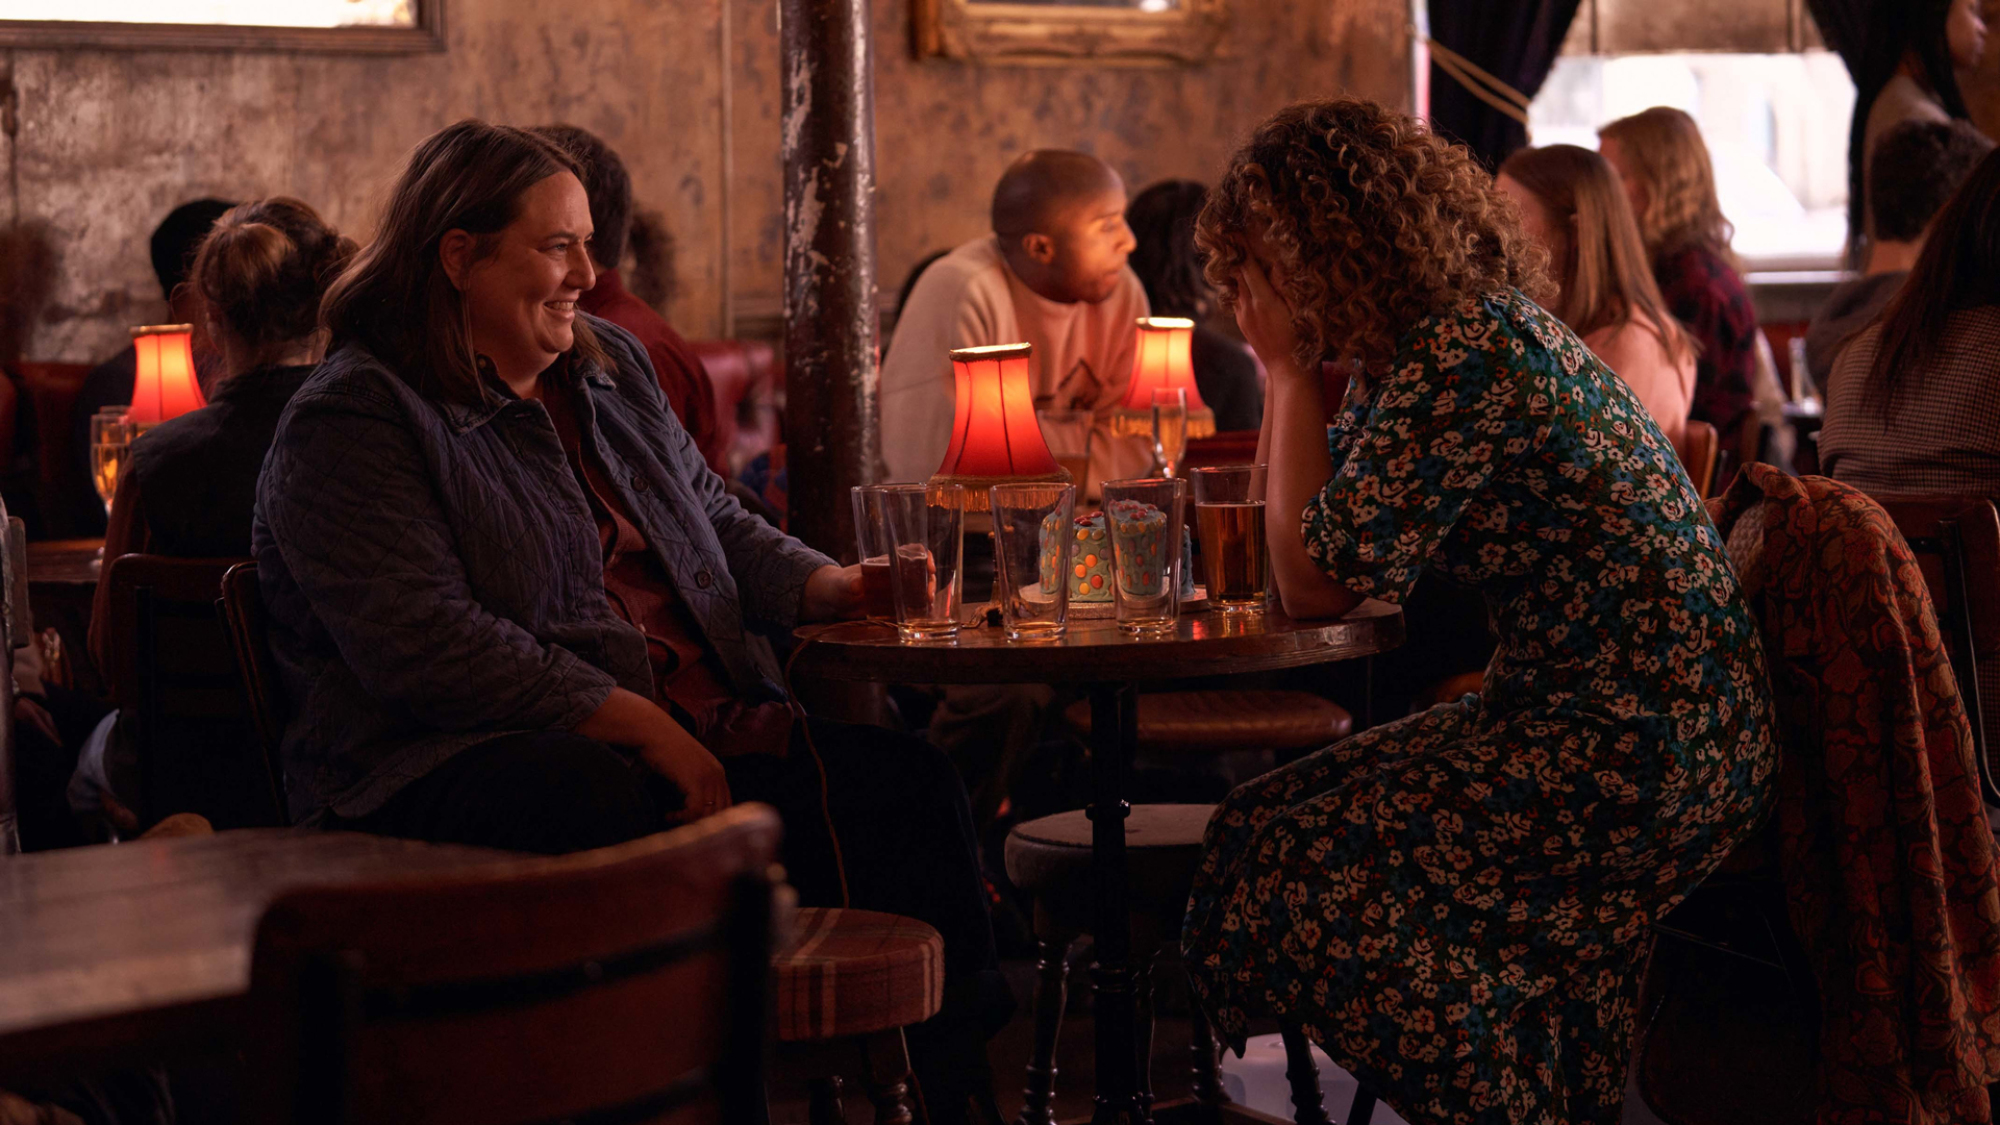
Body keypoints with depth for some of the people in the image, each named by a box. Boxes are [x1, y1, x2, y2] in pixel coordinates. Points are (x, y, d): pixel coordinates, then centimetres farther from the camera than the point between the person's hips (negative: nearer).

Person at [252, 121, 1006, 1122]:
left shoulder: (610, 369, 21)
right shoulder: (349, 425, -6)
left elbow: (719, 525, 29)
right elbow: (428, 646, -17)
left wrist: (825, 587, 6)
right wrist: (642, 728, -20)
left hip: (691, 733, 7)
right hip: (451, 769, -7)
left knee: (905, 785, -16)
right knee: (625, 812, -40)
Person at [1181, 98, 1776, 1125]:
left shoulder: (1465, 354, -18)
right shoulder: (1423, 343, 13)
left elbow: (1315, 583, -15)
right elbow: (1312, 544, 14)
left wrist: (1288, 368, -7)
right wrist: (1291, 369, 9)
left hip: (1647, 751, -10)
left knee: (1314, 862, -14)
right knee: (1268, 828, 4)